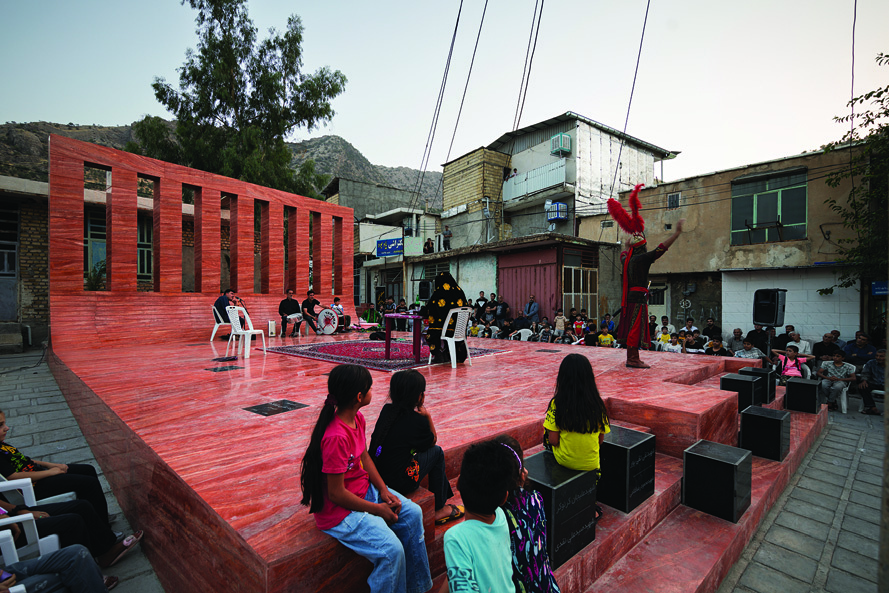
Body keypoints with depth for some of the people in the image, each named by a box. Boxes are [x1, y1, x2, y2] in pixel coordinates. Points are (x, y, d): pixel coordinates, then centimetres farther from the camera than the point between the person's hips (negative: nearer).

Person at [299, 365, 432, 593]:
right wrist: (377, 509, -15)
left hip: (363, 490, 9)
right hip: (339, 511, -9)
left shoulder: (357, 418, -4)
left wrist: (384, 491, -2)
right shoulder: (336, 437, -32)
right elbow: (336, 493, -25)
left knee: (412, 513, 6)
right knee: (392, 550, -20)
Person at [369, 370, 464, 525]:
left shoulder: (386, 410, 1)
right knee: (437, 452, 13)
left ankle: (445, 495, 38)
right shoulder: (417, 420, -16)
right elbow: (433, 440, 3)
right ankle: (438, 509, 23)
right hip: (399, 482, -7)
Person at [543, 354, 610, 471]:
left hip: (564, 461, -2)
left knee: (546, 431, 23)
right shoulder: (598, 404, -13)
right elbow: (600, 440, -3)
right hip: (591, 464, 3)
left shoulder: (557, 404, -20)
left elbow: (553, 440, -16)